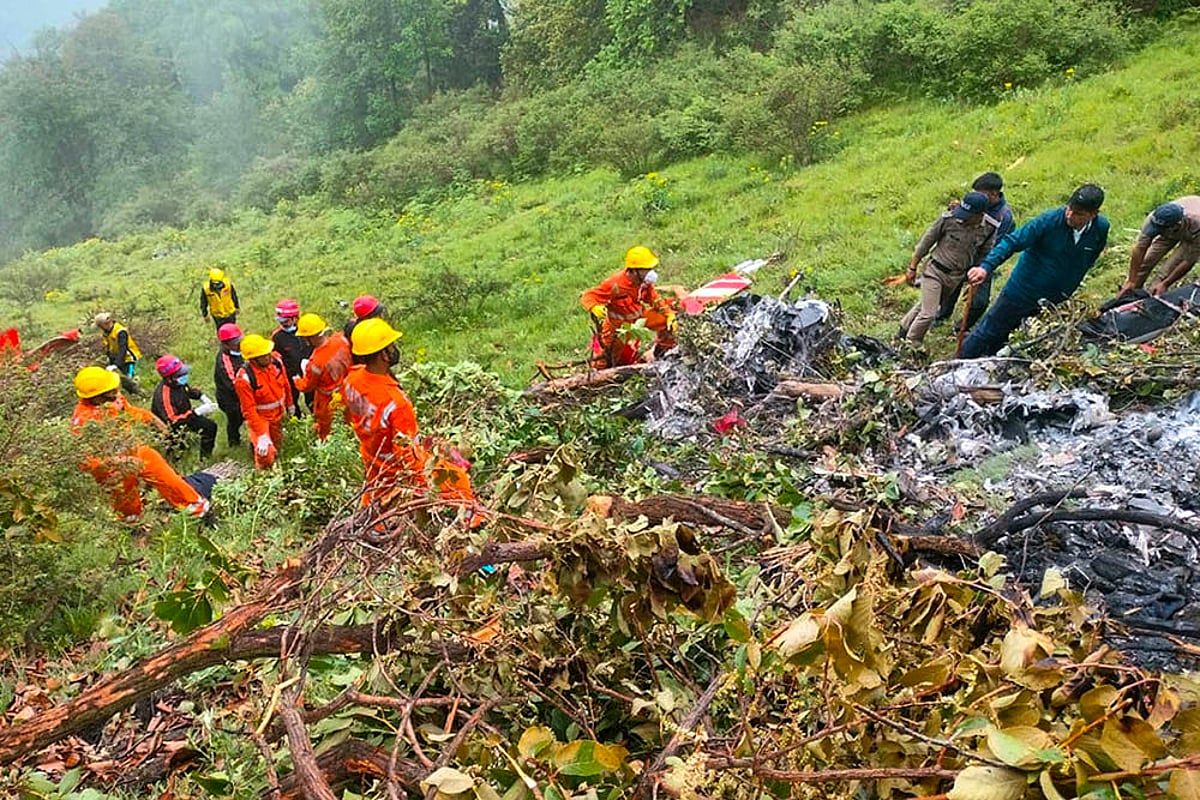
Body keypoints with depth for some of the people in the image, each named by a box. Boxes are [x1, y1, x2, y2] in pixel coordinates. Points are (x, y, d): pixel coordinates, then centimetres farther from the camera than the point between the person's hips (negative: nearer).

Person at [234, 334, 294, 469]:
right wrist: (261, 434, -30)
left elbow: (285, 383, 1)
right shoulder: (244, 379, -34)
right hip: (259, 416, -5)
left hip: (277, 413, 6)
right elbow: (249, 410, -28)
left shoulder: (276, 360, -20)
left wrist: (290, 403, 15)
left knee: (277, 445, 25)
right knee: (266, 454, -13)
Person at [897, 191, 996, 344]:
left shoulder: (989, 229, -12)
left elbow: (983, 257, 2)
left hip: (956, 277, 4)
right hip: (935, 270, -4)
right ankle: (910, 344, 13)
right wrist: (913, 267, -3)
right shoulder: (948, 218, -22)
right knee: (928, 313, -7)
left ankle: (905, 328, 43)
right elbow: (927, 241, -9)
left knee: (926, 304, 22)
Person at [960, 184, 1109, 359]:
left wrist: (1068, 289, 12)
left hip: (1055, 298, 3)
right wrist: (986, 267, -40)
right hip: (1023, 290, -3)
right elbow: (1012, 241, -26)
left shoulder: (1101, 228, -10)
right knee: (988, 332, 6)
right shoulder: (1049, 220, -24)